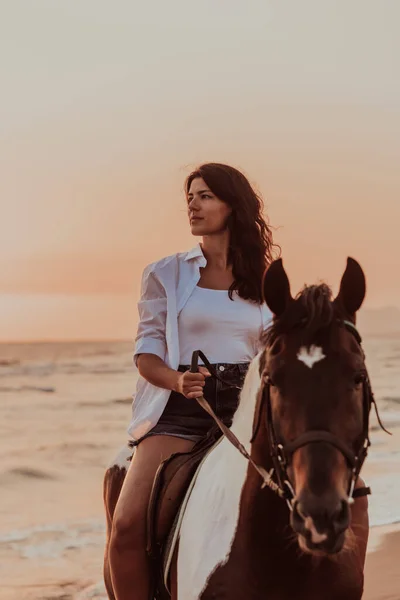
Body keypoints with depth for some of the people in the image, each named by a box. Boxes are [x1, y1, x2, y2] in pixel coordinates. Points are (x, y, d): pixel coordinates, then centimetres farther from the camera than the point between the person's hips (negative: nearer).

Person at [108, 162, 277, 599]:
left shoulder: (264, 285, 14)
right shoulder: (166, 274, 8)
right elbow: (146, 354, 3)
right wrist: (180, 381, -17)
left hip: (245, 411, 2)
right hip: (179, 412, -1)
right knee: (127, 525, -20)